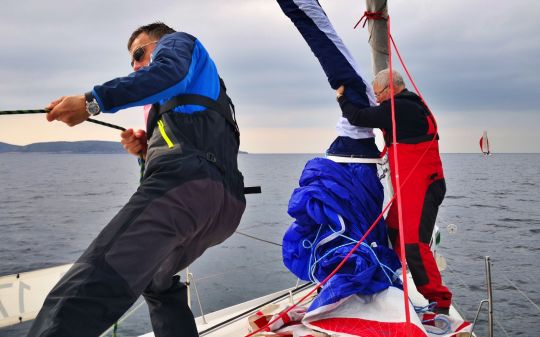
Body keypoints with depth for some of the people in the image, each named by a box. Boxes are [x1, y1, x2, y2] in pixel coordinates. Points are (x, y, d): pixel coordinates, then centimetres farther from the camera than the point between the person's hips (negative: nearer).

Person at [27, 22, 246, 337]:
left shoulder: (178, 42, 21)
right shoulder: (203, 92, 44)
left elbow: (168, 72, -5)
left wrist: (92, 101, -12)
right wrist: (147, 148, 20)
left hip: (188, 182, -9)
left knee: (88, 289, -25)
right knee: (157, 280, 32)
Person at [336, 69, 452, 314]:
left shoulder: (398, 108, -15)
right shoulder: (413, 107, 18)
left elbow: (358, 118, -13)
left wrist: (342, 98, 2)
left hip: (420, 187, -11)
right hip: (412, 187, 11)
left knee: (413, 243, -16)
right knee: (392, 234, 20)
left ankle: (439, 301, -10)